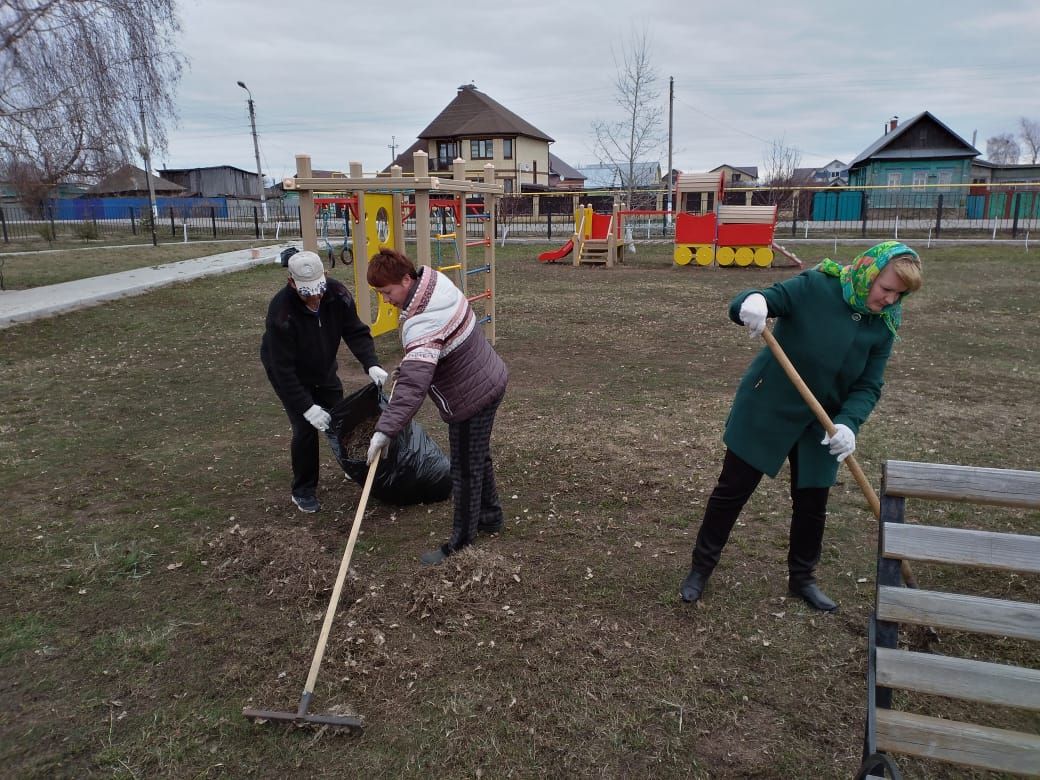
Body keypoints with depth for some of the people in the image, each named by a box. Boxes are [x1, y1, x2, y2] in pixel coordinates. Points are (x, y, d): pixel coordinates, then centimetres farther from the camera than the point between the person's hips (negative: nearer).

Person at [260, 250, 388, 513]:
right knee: (305, 429, -11)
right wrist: (306, 407, -36)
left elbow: (356, 332, -16)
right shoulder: (281, 312, -37)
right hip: (289, 375, -5)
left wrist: (371, 364, -33)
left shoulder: (338, 294, -23)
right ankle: (303, 491, 9)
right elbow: (283, 367, -34)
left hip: (324, 369, 5)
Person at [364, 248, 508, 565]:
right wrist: (408, 363, 12)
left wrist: (385, 430, -44)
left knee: (465, 470, 5)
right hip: (489, 381, 10)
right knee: (478, 458, 25)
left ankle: (461, 541, 22)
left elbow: (412, 385, -42)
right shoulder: (435, 280, -3)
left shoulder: (422, 324, -33)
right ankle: (490, 517, 43)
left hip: (471, 399, -10)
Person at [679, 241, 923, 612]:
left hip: (819, 425, 4)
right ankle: (701, 567, 22)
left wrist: (847, 423, -23)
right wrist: (752, 302, -50)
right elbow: (746, 305, -24)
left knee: (812, 504, 12)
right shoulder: (816, 286, -19)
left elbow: (868, 387, -4)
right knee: (732, 489, 4)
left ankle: (802, 578, 35)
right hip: (766, 409, -4)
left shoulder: (883, 325, -6)